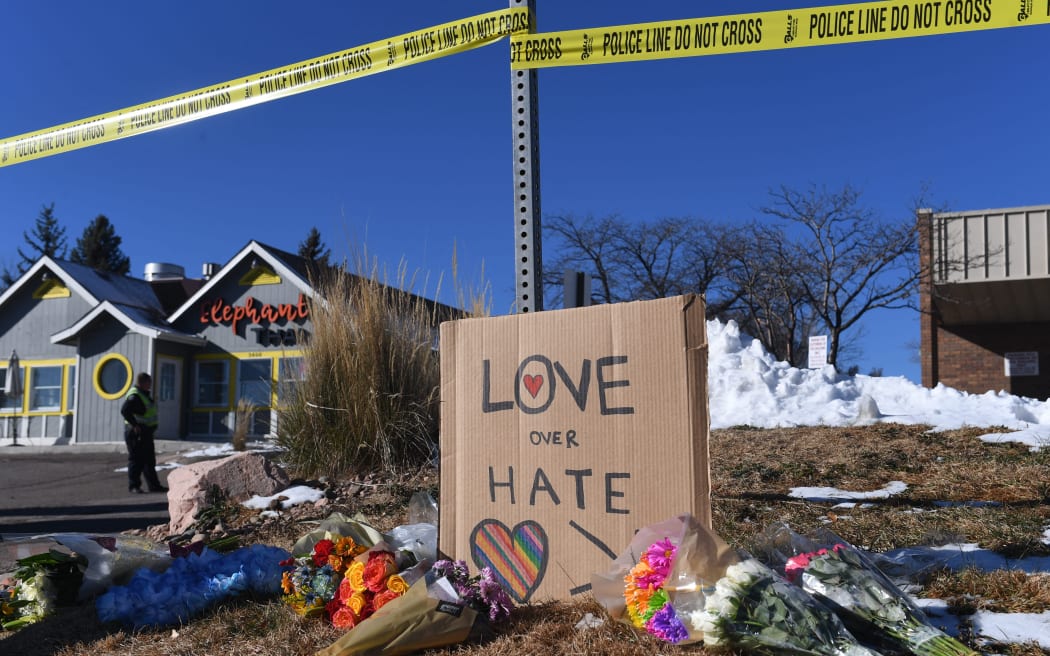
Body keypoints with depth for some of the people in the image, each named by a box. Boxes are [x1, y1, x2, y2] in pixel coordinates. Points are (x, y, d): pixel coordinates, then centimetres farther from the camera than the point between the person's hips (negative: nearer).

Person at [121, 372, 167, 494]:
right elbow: (125, 411, -29)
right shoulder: (134, 396, -17)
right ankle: (133, 486, 5)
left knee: (149, 460, 13)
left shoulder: (144, 394, 14)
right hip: (136, 433, -10)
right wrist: (135, 425, -27)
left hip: (146, 433, 10)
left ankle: (154, 485, 19)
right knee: (136, 460, -3)